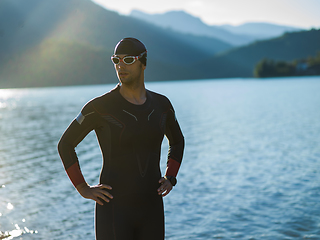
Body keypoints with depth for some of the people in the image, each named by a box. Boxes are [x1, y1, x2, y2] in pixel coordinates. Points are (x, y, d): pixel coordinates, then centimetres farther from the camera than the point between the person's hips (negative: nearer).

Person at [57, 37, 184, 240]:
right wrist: (83, 189, -5)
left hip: (151, 208, 5)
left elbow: (177, 141, 22)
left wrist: (170, 178, 8)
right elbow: (66, 145, 1)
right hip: (114, 209, -4)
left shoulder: (161, 105, 3)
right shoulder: (100, 106, -10)